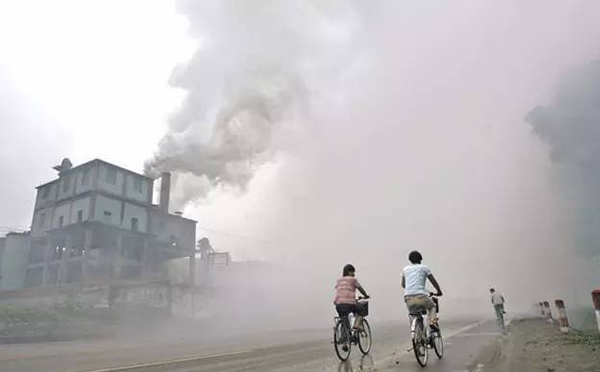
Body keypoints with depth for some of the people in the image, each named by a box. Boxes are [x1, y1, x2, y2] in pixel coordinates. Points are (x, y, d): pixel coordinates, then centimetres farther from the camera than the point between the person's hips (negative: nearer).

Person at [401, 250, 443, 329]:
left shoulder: (405, 269, 19)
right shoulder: (424, 268, 10)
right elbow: (434, 282, 13)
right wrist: (439, 291, 31)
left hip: (408, 297, 3)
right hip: (421, 296, -2)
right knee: (432, 306, 27)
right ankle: (432, 321, 4)